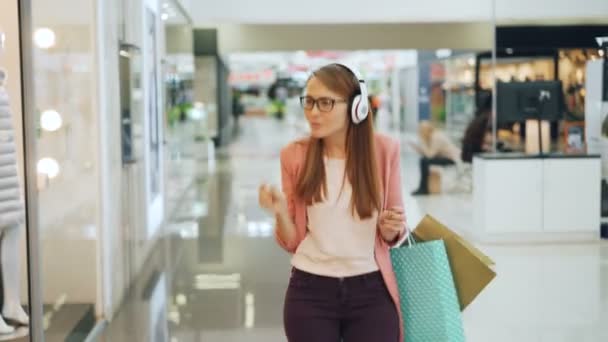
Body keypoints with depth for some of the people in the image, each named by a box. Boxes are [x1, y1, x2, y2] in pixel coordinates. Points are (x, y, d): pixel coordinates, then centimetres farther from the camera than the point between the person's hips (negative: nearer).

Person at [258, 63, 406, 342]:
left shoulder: (383, 150, -3)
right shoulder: (294, 156, -2)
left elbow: (392, 236, 8)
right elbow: (292, 242, 2)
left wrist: (392, 230, -15)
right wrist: (280, 212, -18)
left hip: (371, 292, 0)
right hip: (310, 292, 0)